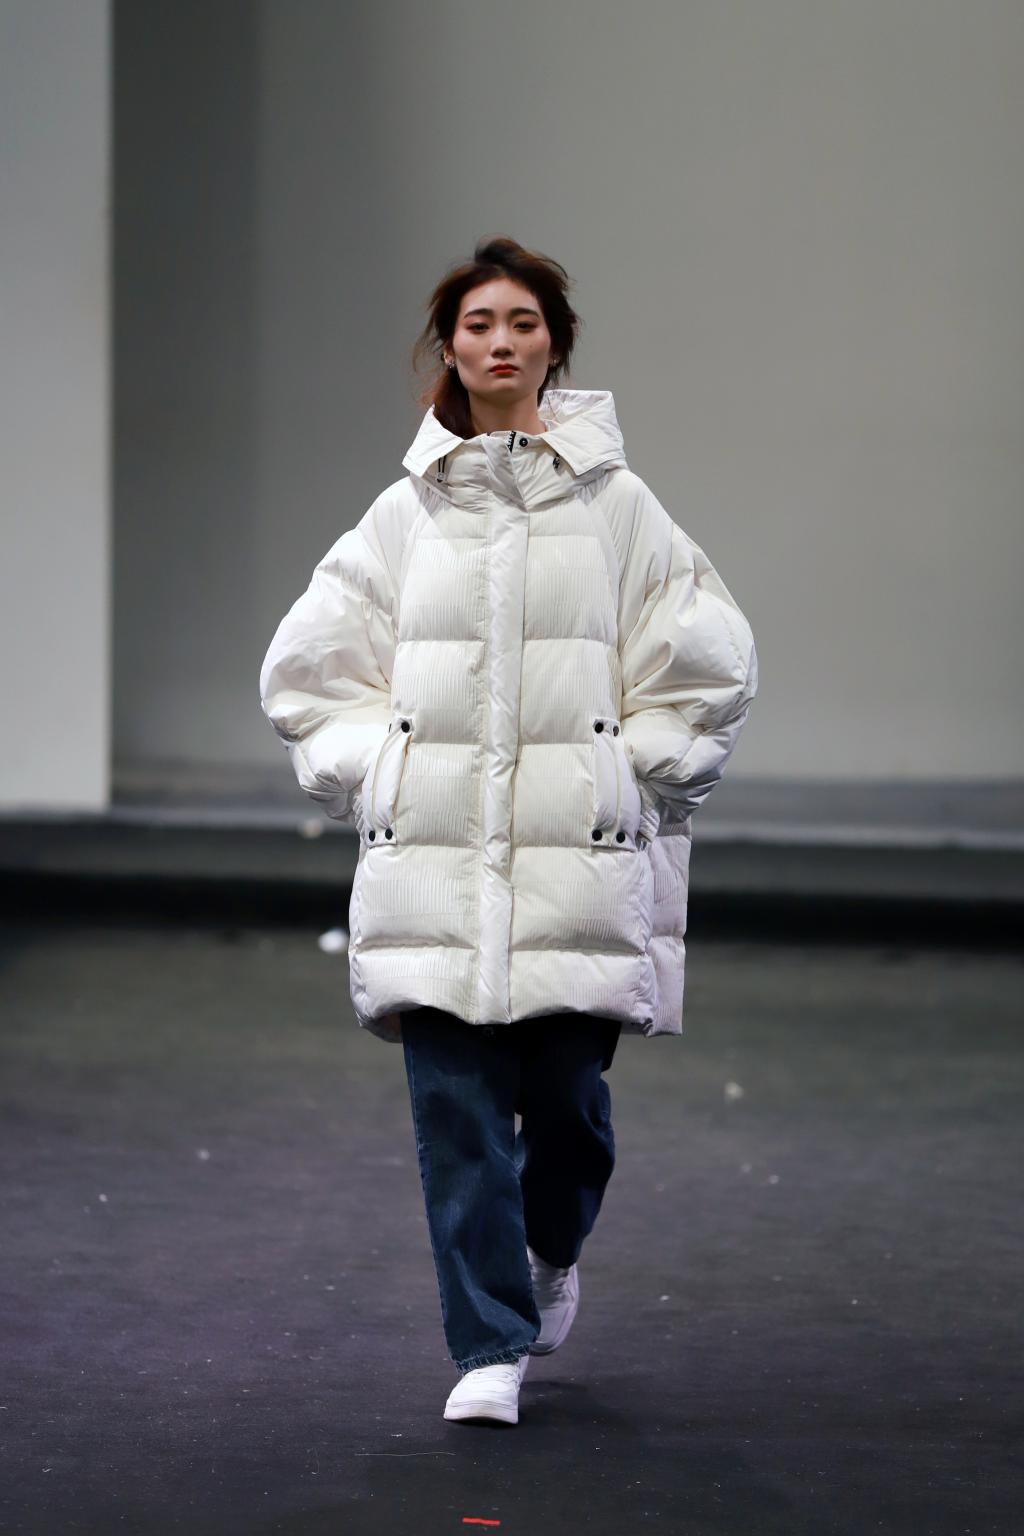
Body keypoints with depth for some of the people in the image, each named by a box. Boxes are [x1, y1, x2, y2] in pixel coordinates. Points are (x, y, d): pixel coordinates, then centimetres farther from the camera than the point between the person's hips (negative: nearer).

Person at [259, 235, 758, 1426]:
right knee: (456, 1104, -4)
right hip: (432, 857, 1)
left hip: (579, 858, -1)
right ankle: (490, 1347, 2)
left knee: (565, 1090, 1)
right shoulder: (405, 513, 8)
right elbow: (306, 670, 15)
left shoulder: (614, 504, 4)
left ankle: (551, 1253, 34)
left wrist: (626, 779, 3)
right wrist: (371, 777, 4)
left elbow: (707, 667, 8)